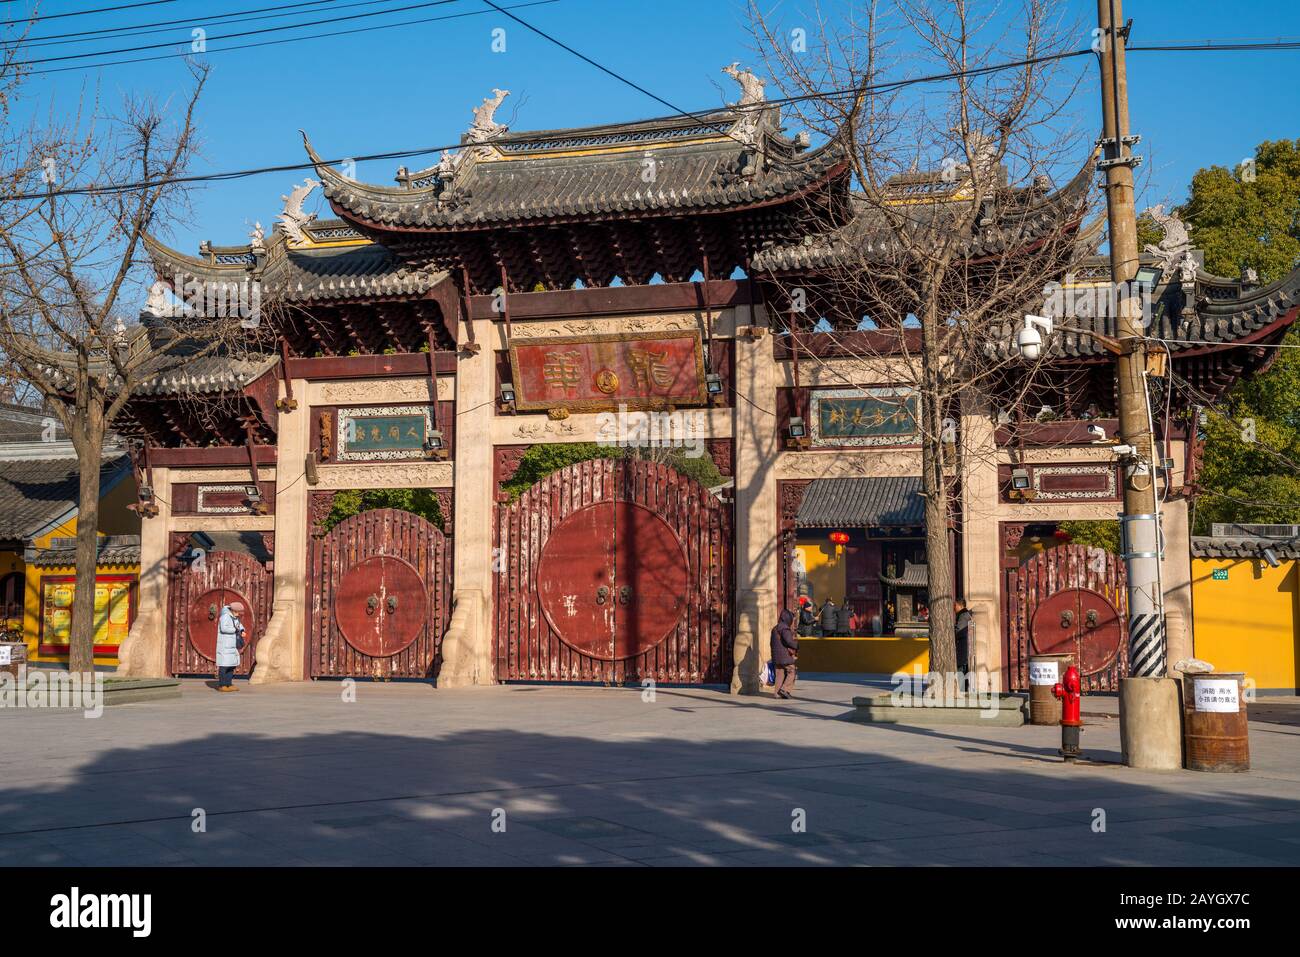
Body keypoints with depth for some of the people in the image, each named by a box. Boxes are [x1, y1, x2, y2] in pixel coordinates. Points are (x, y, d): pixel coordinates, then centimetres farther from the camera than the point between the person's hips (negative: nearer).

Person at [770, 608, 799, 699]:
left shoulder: (775, 628, 16)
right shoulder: (785, 628, -13)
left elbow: (772, 643, 20)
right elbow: (789, 641, -23)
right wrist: (798, 645, -8)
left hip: (776, 656, 8)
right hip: (786, 656, -8)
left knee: (780, 674, 8)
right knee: (791, 672, -1)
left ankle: (778, 693, 6)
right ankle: (785, 689, -11)